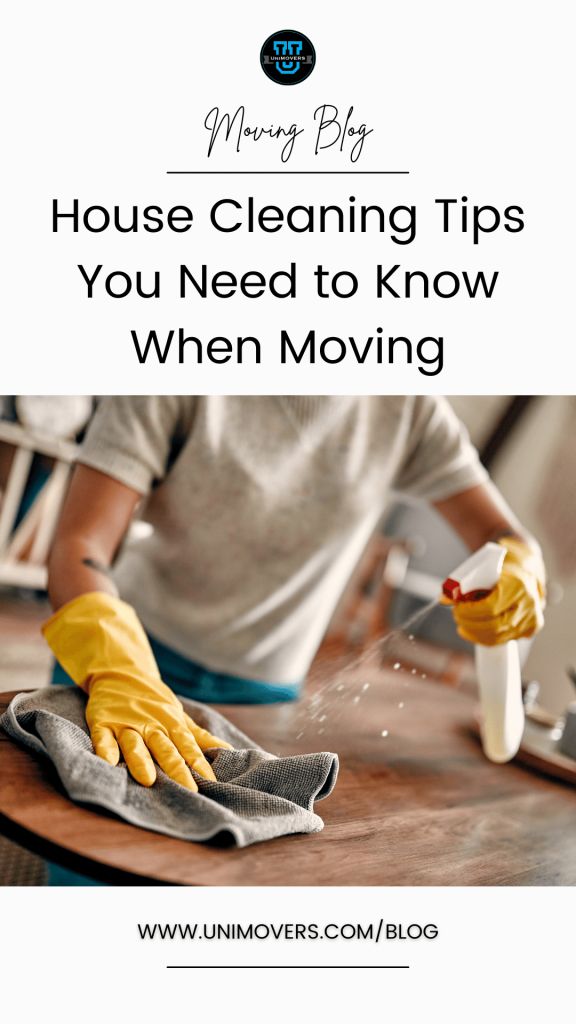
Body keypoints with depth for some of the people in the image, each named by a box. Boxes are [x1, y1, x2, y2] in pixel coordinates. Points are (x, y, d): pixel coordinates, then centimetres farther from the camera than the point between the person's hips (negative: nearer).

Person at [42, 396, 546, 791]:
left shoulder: (409, 406, -6)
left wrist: (517, 573, -26)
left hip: (265, 693, 3)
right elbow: (79, 546, -22)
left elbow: (506, 536, -1)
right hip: (125, 649, -2)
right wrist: (119, 677, -42)